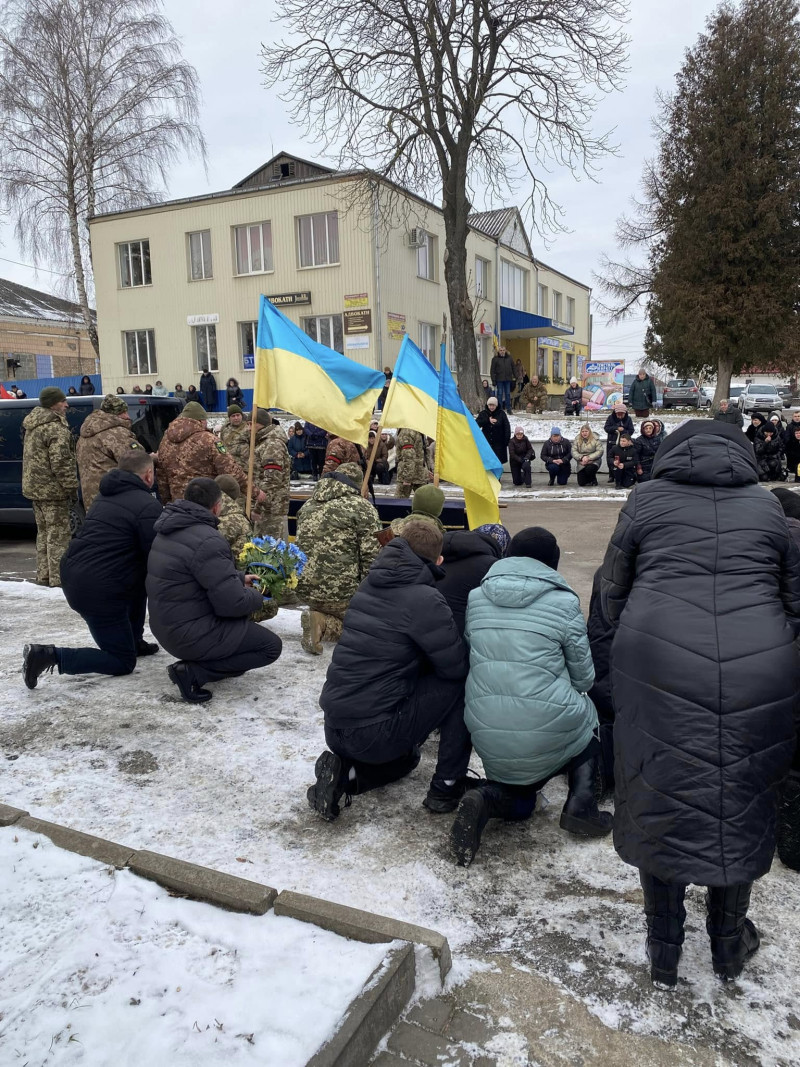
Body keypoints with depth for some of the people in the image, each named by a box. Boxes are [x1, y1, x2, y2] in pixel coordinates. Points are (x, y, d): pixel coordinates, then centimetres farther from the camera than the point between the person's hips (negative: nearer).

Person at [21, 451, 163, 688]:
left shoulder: (106, 495, 13)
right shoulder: (148, 506, -13)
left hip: (72, 576, 9)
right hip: (100, 592, -9)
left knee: (139, 579, 29)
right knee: (123, 662, 6)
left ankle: (134, 641, 32)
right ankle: (51, 656, -8)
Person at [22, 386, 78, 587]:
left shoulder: (32, 425, 15)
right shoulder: (55, 427, -17)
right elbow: (61, 461, -22)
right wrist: (72, 486, -16)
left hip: (34, 487, 10)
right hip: (52, 488, -10)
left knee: (44, 532, 17)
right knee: (58, 534, -4)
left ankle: (43, 576, 23)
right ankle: (58, 578, -2)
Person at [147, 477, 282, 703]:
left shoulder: (171, 529, 5)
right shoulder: (207, 540, -25)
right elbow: (232, 603, -24)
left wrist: (240, 578, 18)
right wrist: (256, 596, -4)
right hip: (190, 634, -10)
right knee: (271, 645, 0)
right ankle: (193, 672, -7)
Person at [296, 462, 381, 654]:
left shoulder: (308, 506, 15)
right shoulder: (362, 507, -6)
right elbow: (372, 556, -11)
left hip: (305, 590, 6)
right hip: (341, 592, -6)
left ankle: (319, 618, -5)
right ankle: (324, 625, -12)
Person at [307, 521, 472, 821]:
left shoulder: (371, 585, 9)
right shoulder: (424, 599, -15)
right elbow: (457, 665, -8)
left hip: (335, 727, 8)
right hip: (375, 731, -8)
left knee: (406, 756, 35)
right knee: (461, 683, 5)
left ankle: (344, 773, 8)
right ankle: (447, 788, 10)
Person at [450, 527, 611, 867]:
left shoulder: (475, 598, 6)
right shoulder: (564, 602, -5)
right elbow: (584, 678, 4)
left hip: (487, 735, 4)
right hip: (548, 733, -3)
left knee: (519, 800, 29)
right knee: (587, 715, 31)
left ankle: (487, 798, -4)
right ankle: (581, 802, 12)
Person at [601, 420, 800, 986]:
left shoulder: (647, 498, 11)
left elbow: (613, 594, 13)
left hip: (658, 667, -1)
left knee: (661, 798, 12)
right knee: (742, 800, 17)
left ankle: (664, 951, 27)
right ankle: (730, 942, 36)